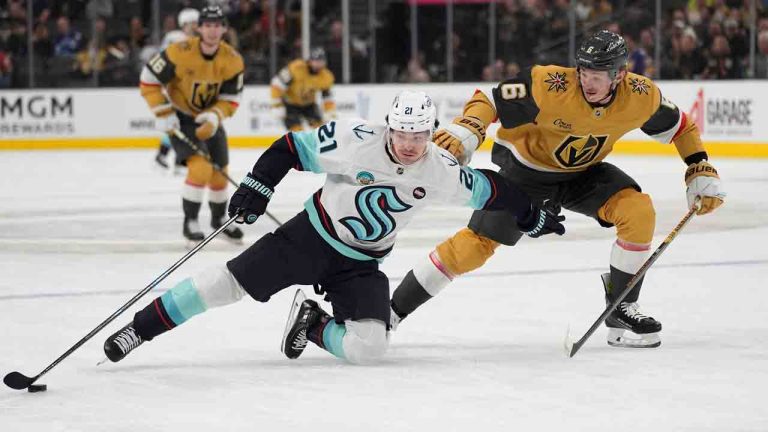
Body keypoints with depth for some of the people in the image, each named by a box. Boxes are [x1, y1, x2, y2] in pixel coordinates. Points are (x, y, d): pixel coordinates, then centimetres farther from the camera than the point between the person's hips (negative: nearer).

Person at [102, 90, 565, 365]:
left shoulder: (440, 171, -12)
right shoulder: (357, 141, -22)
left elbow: (488, 190, 2)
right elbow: (293, 146, -13)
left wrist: (534, 217, 9)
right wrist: (257, 187, -18)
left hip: (362, 263, 3)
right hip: (313, 235, -3)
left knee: (368, 346, -19)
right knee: (231, 282, -12)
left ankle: (312, 325, 12)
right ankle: (139, 329, -3)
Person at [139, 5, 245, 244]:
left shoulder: (232, 60, -15)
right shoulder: (180, 53, -26)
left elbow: (230, 99, -8)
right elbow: (149, 79, -17)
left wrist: (214, 117, -27)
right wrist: (163, 114, -19)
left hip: (209, 119, 5)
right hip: (180, 117, -5)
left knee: (219, 173, 11)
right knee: (200, 168, -22)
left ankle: (219, 218, 37)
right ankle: (190, 222, -7)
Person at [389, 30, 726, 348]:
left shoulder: (641, 96, -21)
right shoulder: (550, 86, -33)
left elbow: (678, 125, -2)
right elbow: (489, 100, -28)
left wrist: (701, 172, -7)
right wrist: (466, 131, -46)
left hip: (583, 172, 4)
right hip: (525, 166, -4)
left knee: (639, 212, -20)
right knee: (475, 245, -12)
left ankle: (621, 310, -4)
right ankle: (394, 310, 1)